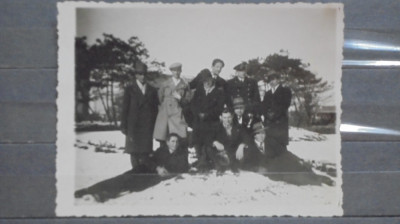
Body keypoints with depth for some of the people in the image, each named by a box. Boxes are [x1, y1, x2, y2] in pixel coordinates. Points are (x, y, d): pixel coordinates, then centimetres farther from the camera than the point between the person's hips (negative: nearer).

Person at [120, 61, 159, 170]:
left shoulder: (152, 90, 11)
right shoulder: (130, 89, 4)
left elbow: (155, 108, 12)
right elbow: (125, 108, 2)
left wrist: (155, 125, 5)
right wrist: (124, 125, -3)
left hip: (147, 126, 2)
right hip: (133, 125, -2)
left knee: (145, 151, -3)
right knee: (134, 150, -1)